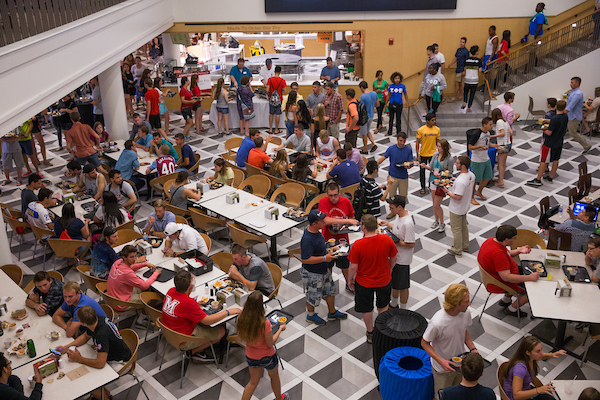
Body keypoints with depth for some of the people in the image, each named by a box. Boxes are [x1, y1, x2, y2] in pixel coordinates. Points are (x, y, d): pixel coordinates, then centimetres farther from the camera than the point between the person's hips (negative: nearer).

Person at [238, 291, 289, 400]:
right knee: (274, 377, 27)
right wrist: (280, 329, -10)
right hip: (267, 357, -3)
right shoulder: (264, 323, -34)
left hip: (251, 357, 3)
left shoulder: (241, 318, -20)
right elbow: (270, 343, -21)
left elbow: (241, 337, -4)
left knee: (253, 381, 27)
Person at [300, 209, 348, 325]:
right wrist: (324, 258, -32)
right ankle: (311, 315, 39)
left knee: (330, 290, 22)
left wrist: (327, 252, 8)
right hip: (312, 274, -9)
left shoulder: (316, 231, -3)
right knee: (313, 296, 13)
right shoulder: (307, 239, -33)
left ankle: (332, 312, 43)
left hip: (324, 270, 9)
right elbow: (305, 259, -33)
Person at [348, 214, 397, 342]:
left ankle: (370, 333, 40)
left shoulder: (357, 245, -28)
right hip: (384, 279, 3)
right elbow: (393, 259, -4)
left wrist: (350, 279, 1)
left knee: (366, 309, 22)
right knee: (383, 306, 28)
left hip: (364, 282, -2)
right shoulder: (387, 240, -19)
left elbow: (353, 267, -18)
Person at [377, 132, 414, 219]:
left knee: (403, 196, 9)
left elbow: (411, 162, 2)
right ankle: (393, 211, 26)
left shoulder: (409, 150, -2)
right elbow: (382, 158, -6)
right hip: (393, 176, -1)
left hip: (403, 176, 1)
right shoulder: (391, 149, -4)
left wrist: (408, 165, -22)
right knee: (392, 196, 5)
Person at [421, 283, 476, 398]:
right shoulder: (437, 323, -34)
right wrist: (441, 361, -28)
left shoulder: (466, 313, -16)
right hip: (442, 368, -5)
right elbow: (424, 343, -19)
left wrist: (473, 349, -8)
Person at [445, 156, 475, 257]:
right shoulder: (471, 175, -7)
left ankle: (457, 250, 24)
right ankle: (465, 246, 41)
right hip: (465, 207, 9)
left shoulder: (460, 181, -35)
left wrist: (447, 192, -18)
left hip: (456, 210, -9)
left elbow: (457, 197, -32)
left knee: (456, 229, 9)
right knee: (464, 227, 25)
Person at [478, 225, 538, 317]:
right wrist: (529, 277, -31)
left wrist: (519, 251, -2)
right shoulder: (498, 253, -36)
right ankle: (511, 309, 18)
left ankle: (506, 300, 34)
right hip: (499, 284, -10)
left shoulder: (493, 240, -6)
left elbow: (506, 254, 15)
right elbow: (506, 277, -35)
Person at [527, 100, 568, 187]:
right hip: (559, 143, 7)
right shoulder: (566, 117, -2)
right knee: (556, 160, 16)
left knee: (544, 161, -1)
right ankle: (551, 177, 27)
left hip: (549, 143, -7)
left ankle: (538, 179, 3)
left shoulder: (554, 119, -26)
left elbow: (549, 133, -23)